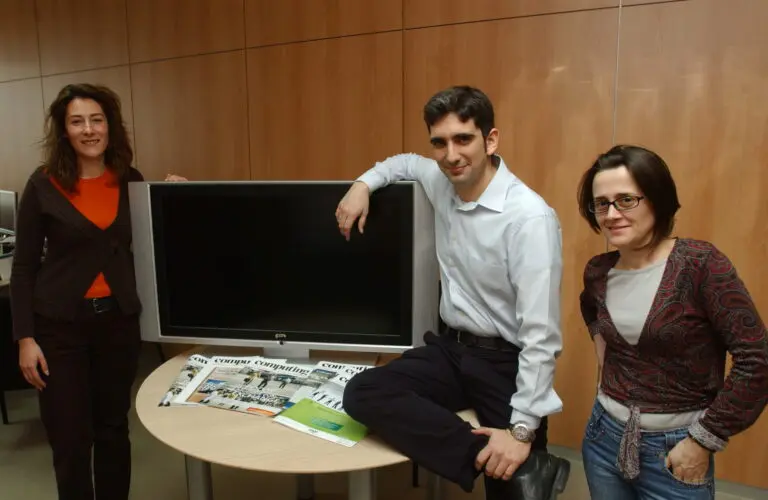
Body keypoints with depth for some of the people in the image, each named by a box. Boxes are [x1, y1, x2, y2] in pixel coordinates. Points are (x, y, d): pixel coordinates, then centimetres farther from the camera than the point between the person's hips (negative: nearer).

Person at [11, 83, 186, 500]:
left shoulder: (132, 181, 2)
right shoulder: (44, 185, -5)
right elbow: (24, 265, -3)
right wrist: (25, 337, -7)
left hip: (119, 319, 2)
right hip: (59, 323, -2)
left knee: (114, 428, 14)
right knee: (69, 437, 7)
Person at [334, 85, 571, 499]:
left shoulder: (529, 217, -20)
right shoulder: (441, 182, 0)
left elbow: (540, 333, -21)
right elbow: (406, 162, 26)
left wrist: (523, 428, -24)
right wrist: (364, 184, 4)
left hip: (506, 361, -5)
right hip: (450, 347, 6)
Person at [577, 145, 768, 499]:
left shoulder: (700, 264, -17)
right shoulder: (597, 272, -2)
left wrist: (704, 441, -13)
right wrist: (605, 361, 5)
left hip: (676, 448, -4)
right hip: (605, 437, 4)